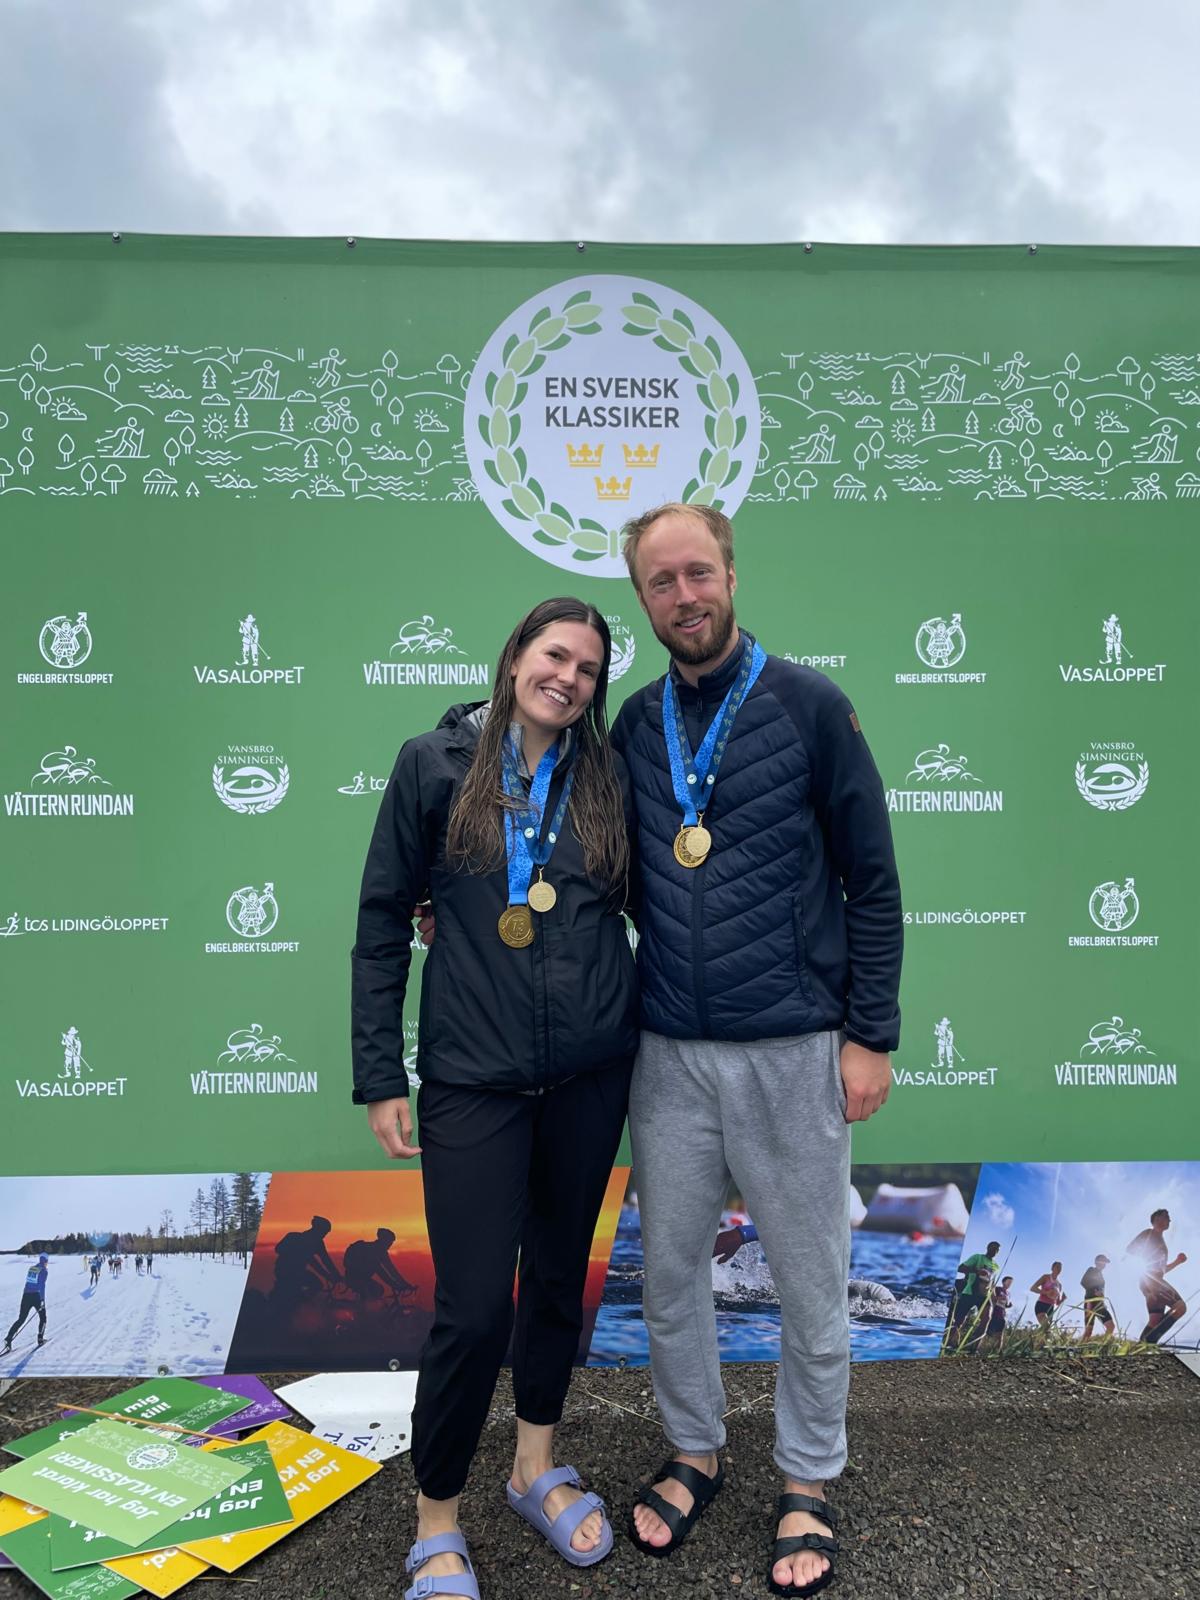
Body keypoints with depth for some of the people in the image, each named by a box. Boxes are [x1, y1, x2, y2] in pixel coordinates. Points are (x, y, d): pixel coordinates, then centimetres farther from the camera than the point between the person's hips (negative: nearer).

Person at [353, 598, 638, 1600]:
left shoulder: (607, 778, 3)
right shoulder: (435, 764, -3)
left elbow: (644, 907, 10)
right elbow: (383, 923, -2)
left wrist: (646, 1033, 0)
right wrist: (380, 1076, -3)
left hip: (591, 1071, 3)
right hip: (473, 1075, -3)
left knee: (560, 1275, 17)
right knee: (475, 1309, 0)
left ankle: (538, 1467, 41)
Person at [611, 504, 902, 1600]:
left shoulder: (809, 707, -6)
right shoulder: (636, 725, 5)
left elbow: (873, 883, -4)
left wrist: (871, 1036, -7)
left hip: (795, 1051, -3)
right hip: (670, 1054, 4)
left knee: (811, 1282, 12)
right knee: (671, 1271, 16)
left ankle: (808, 1485, 36)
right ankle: (694, 1452, 40)